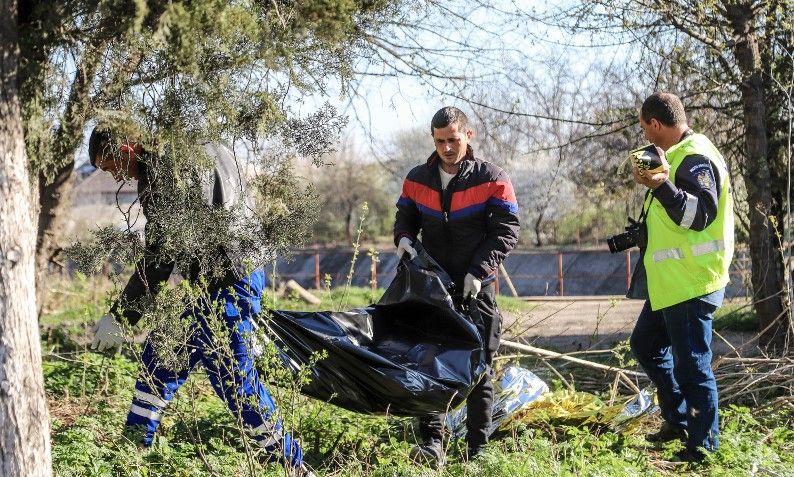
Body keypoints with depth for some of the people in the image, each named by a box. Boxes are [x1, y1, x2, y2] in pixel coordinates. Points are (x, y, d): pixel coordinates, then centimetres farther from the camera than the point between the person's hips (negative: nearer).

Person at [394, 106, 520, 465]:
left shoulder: (492, 179, -6)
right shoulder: (418, 179, 4)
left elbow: (506, 230, -8)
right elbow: (405, 217, 17)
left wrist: (478, 271, -18)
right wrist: (404, 238, -6)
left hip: (476, 289, -3)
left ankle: (478, 449, 10)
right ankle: (431, 442, -5)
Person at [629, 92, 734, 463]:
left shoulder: (695, 157, -15)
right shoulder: (678, 156, 16)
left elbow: (701, 214, -27)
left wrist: (662, 185, -36)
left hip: (692, 282, -11)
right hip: (670, 281, 11)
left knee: (691, 363, -5)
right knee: (645, 344, 20)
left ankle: (703, 443, 5)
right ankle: (678, 419, 28)